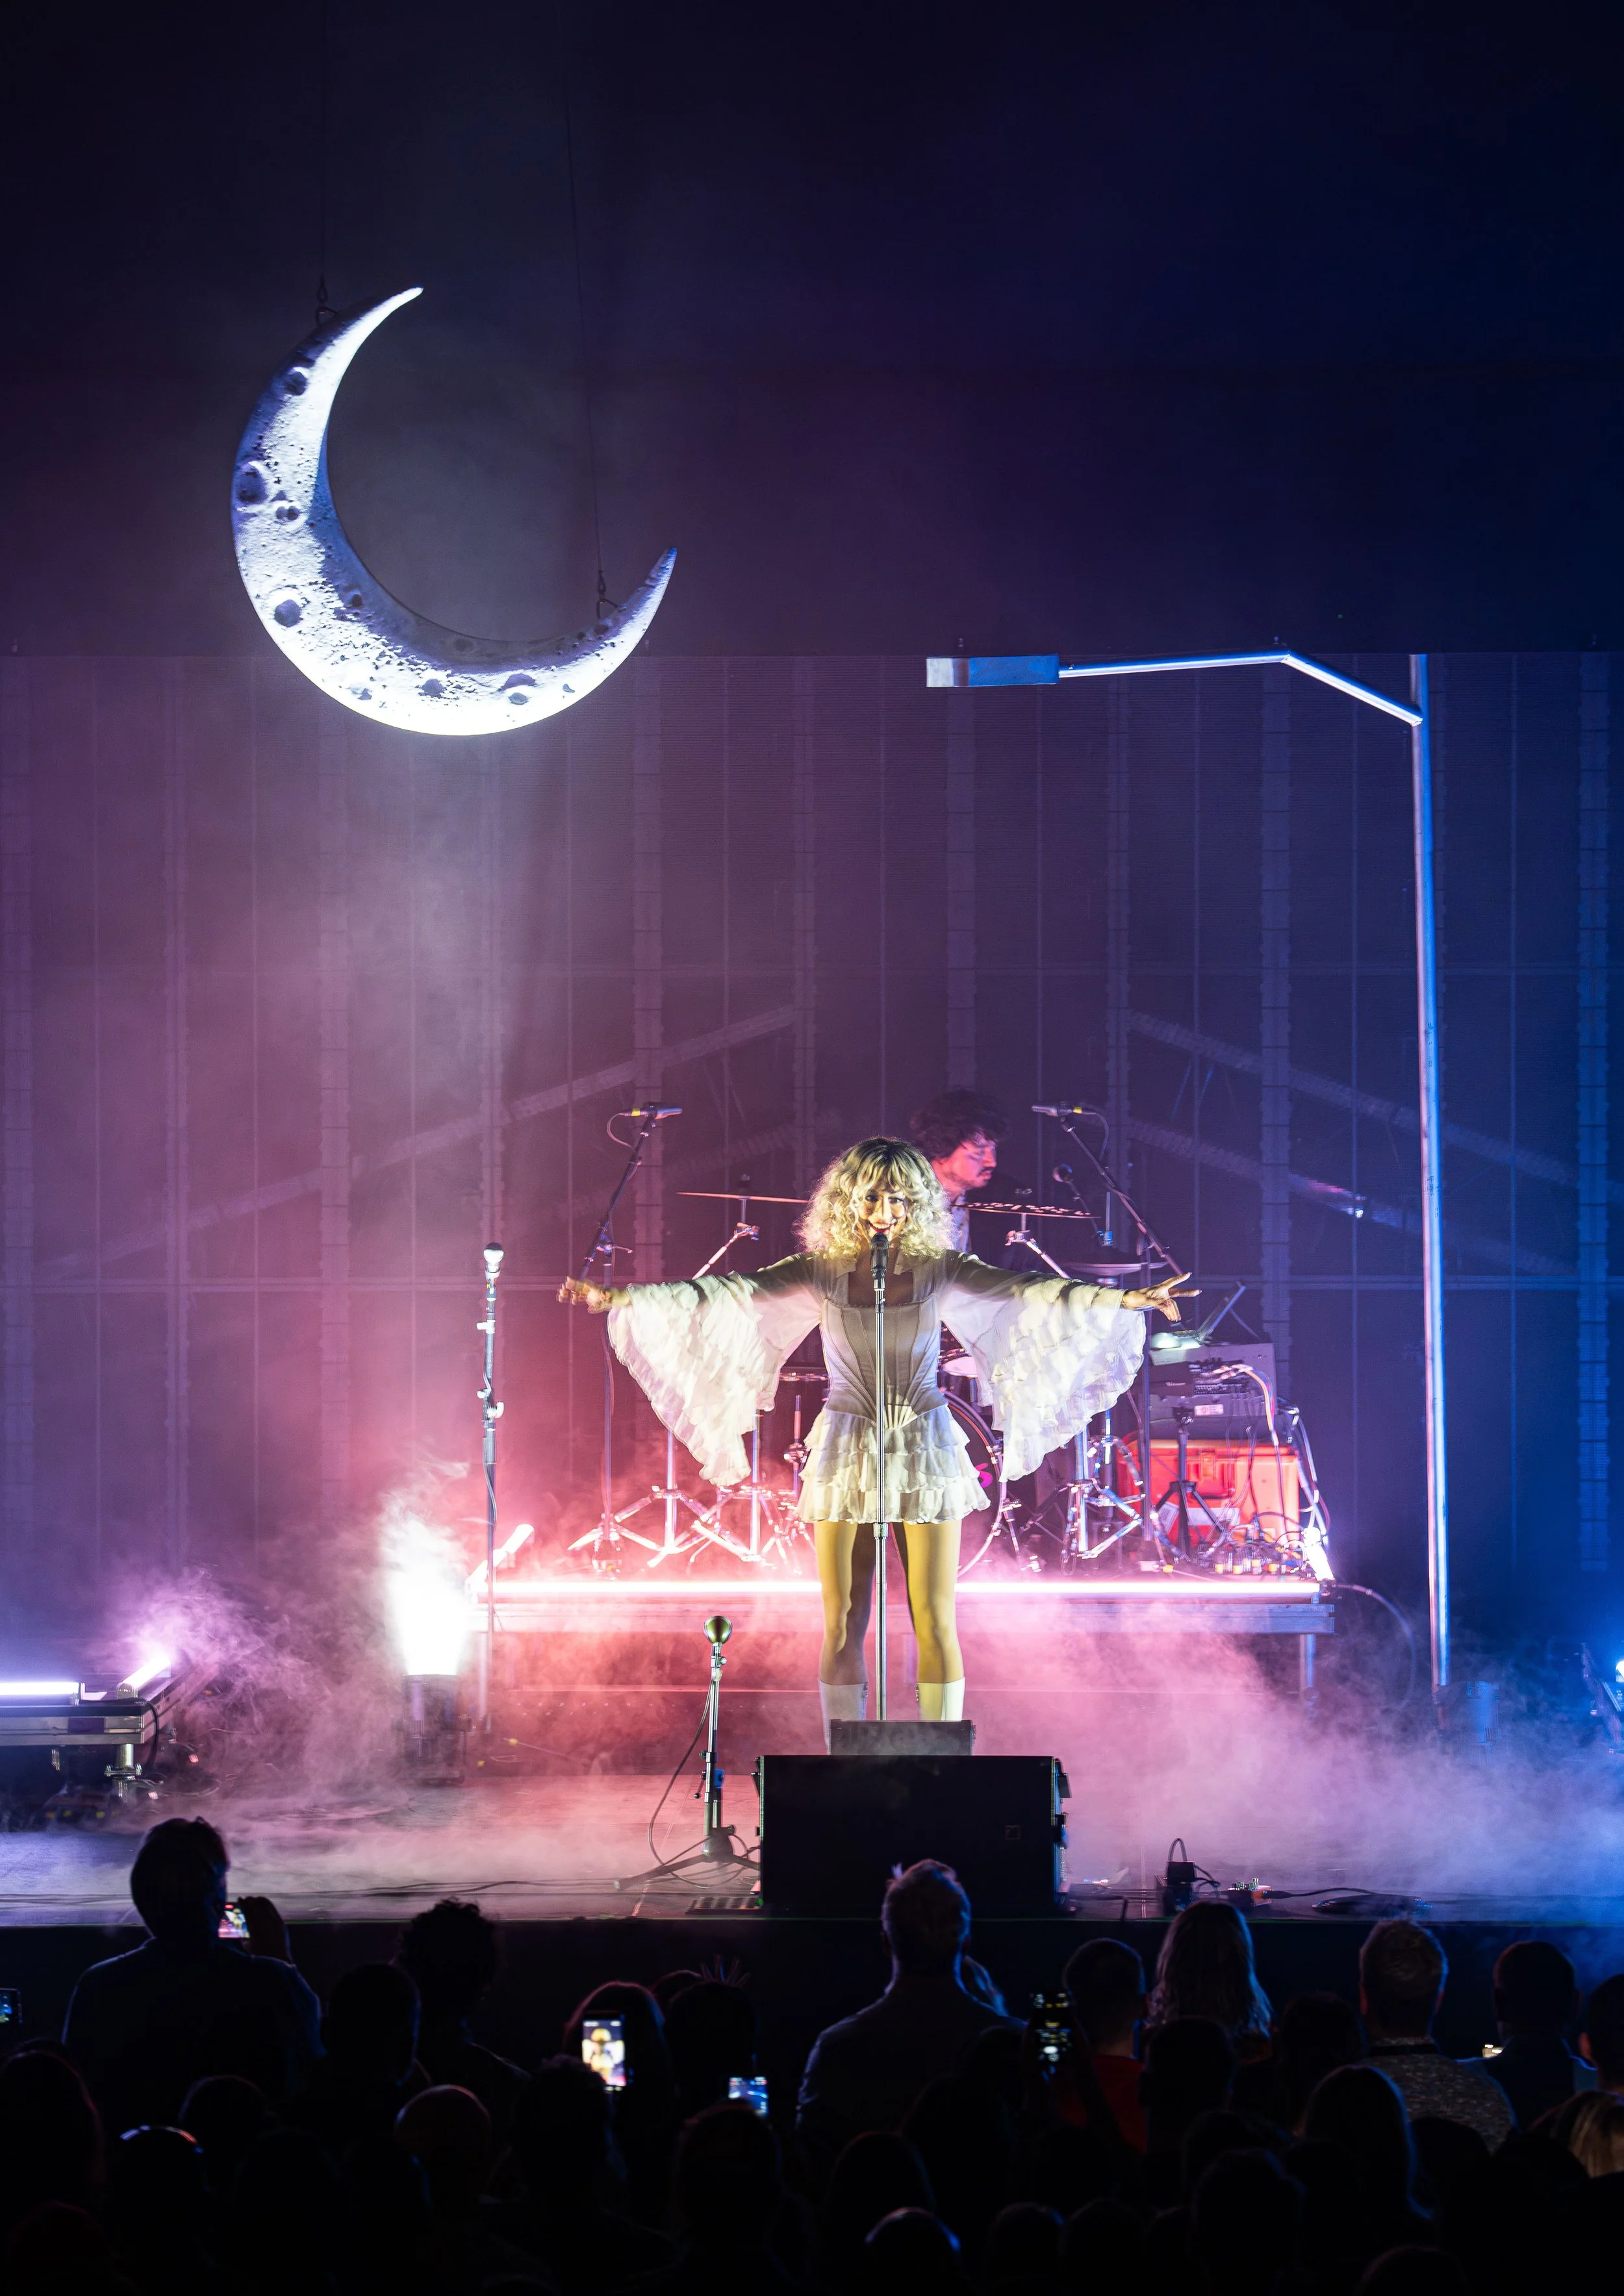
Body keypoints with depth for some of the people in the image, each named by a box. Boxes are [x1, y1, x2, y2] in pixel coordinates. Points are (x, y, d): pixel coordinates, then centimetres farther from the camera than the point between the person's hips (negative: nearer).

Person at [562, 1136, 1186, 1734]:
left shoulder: (938, 1272, -3)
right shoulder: (823, 1274, -3)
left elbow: (1029, 1292, -12)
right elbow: (728, 1293, -10)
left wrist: (1126, 1300, -25)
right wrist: (623, 1297, -22)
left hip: (924, 1456, 0)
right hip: (846, 1456, 0)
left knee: (934, 1625, -2)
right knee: (843, 1627, 1)